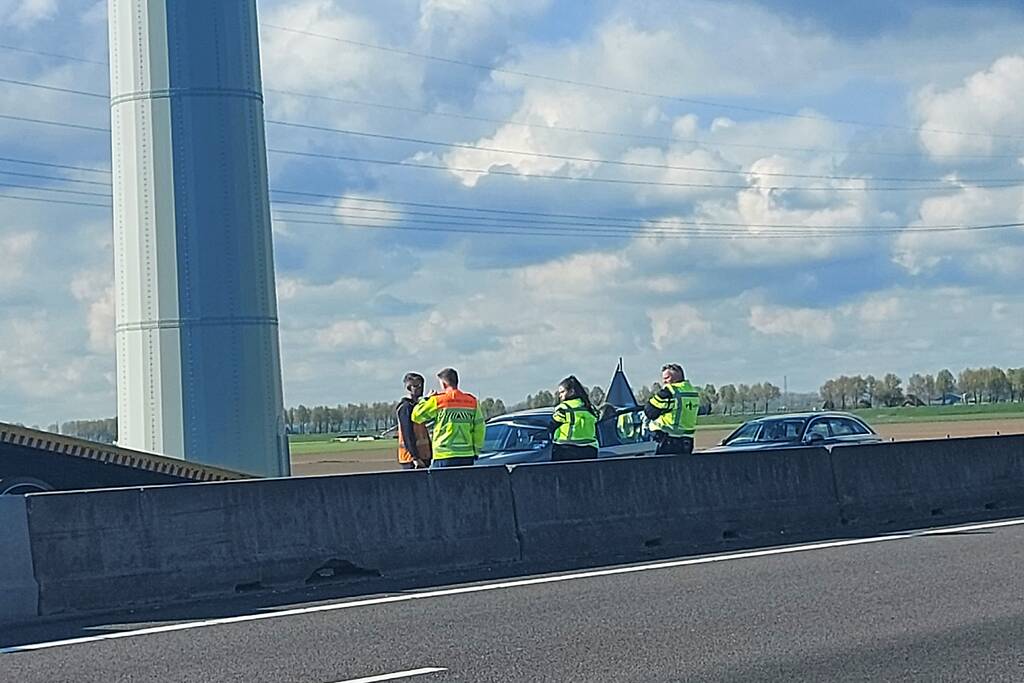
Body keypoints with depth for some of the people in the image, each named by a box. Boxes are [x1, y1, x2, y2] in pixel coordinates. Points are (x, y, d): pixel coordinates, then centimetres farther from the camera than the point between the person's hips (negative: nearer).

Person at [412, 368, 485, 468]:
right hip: (467, 456, 4)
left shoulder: (437, 401, -4)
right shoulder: (472, 401, 7)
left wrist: (427, 398, 17)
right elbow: (479, 428, 9)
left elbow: (416, 416, 4)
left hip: (444, 457, -4)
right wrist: (476, 451, 18)